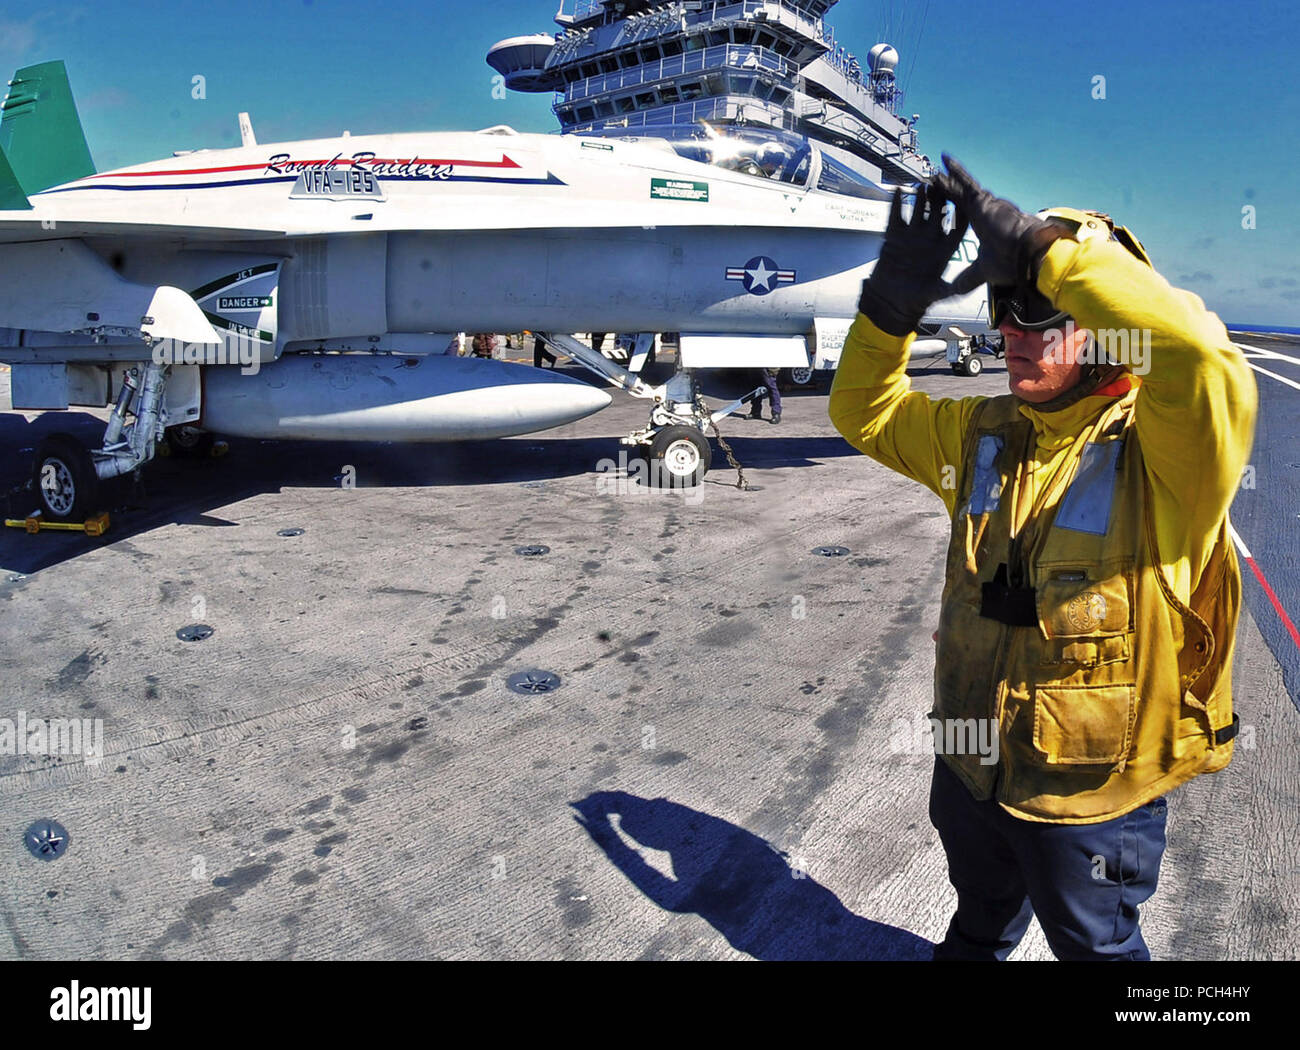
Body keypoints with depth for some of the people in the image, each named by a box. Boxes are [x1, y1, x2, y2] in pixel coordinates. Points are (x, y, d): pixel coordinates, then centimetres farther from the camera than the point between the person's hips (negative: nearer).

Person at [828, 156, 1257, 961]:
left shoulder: (1164, 449, -23)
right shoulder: (986, 433, -3)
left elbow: (1198, 354, -45)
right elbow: (865, 411, 7)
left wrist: (1043, 247, -39)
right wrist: (892, 304, -11)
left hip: (1092, 794, -5)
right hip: (972, 764, 6)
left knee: (1094, 942, 24)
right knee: (982, 916, 34)